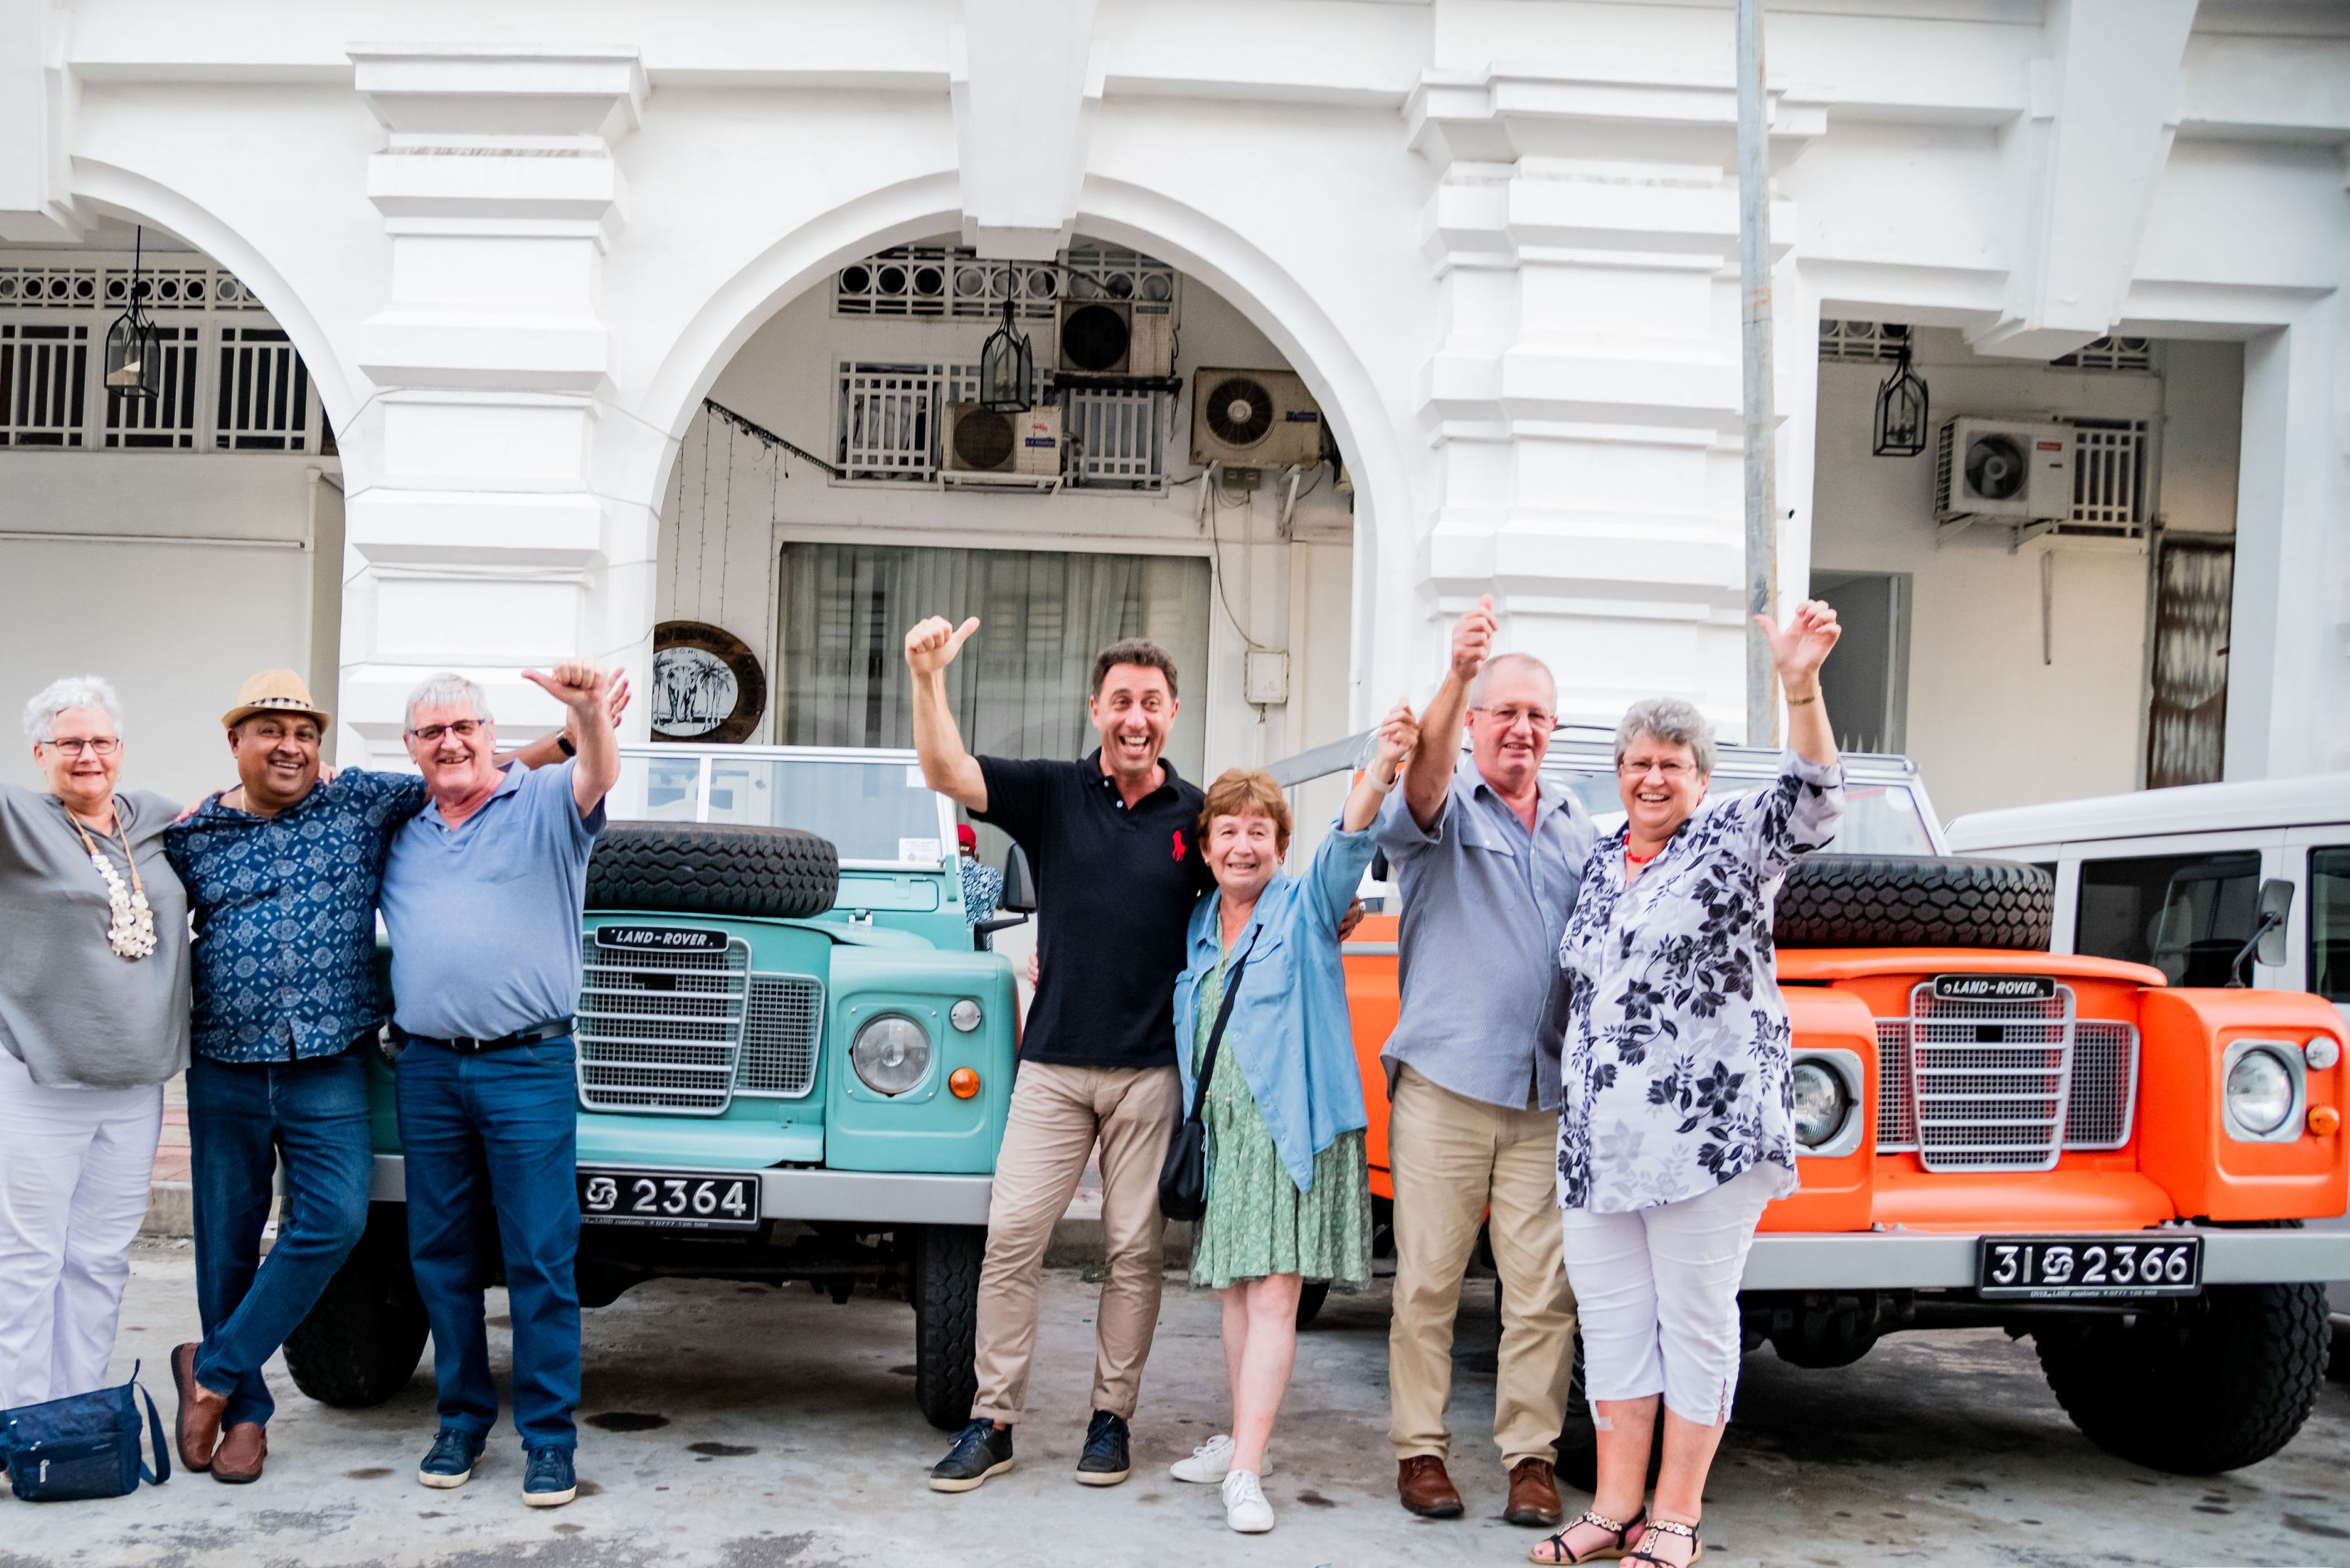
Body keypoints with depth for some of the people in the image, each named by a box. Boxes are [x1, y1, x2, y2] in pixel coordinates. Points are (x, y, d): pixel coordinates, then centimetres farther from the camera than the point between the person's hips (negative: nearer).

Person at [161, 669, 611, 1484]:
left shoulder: (364, 800, 4)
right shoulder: (190, 832, 6)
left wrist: (570, 739, -4)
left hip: (330, 1070, -1)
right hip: (224, 1072, 1)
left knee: (333, 1219, -14)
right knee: (228, 1240, 7)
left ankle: (213, 1372, 4)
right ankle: (243, 1411, 23)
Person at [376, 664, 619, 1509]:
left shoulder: (544, 801, 1)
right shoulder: (398, 831, 16)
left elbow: (597, 777, -19)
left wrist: (588, 711, -41)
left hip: (528, 1067, -4)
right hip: (427, 1068, 5)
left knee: (539, 1260, -3)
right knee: (441, 1256, 10)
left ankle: (549, 1437, 5)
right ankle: (462, 1420, 23)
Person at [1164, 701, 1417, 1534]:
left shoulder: (1305, 907, -3)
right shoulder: (1197, 926, 12)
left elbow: (1347, 844, -22)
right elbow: (1179, 1021, 25)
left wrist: (1382, 768, -39)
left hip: (1293, 1126, -6)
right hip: (1222, 1129, 6)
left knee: (1274, 1294, -9)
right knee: (1235, 1291, 13)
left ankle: (1246, 1470, -10)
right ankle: (1242, 1437, 26)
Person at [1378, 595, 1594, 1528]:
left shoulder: (1579, 831, 17)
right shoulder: (1442, 810, 2)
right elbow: (1420, 787, -22)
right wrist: (1456, 674, -39)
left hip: (1550, 1095, 3)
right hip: (1445, 1082, -3)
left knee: (1543, 1290, 2)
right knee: (1428, 1280, 1)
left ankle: (1531, 1456, 12)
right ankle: (1420, 1449, 11)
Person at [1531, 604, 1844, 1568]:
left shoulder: (1734, 840, -2)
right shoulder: (1603, 859, 17)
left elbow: (1810, 801, -22)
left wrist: (1800, 686, -36)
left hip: (1708, 1127, -6)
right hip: (1597, 1136, 6)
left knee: (1695, 1319, 2)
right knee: (1611, 1318, 10)